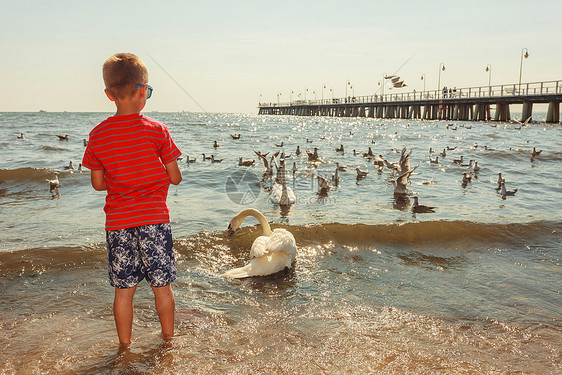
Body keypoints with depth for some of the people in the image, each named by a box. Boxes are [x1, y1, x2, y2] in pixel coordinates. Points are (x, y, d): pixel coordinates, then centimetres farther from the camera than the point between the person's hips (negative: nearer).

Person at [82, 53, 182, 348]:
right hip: (154, 218, -2)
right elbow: (175, 179, -4)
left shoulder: (97, 135, 0)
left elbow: (98, 184, 5)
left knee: (123, 289, 12)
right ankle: (168, 339, 26)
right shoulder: (157, 130, -8)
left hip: (117, 222, 2)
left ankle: (125, 346, 25)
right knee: (162, 285, 11)